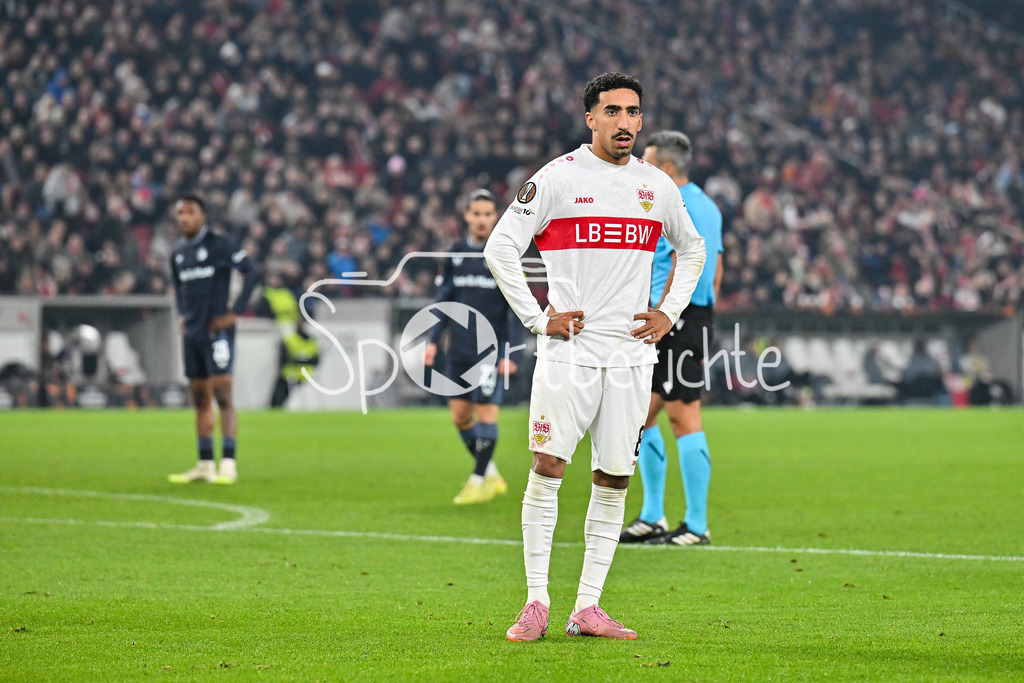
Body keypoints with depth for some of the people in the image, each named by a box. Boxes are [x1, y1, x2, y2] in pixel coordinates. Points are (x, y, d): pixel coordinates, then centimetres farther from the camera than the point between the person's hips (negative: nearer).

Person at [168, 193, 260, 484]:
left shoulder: (219, 245, -8)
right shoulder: (178, 252, 13)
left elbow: (252, 272, -14)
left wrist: (234, 312, -15)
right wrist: (183, 315, 14)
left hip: (216, 330, -7)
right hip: (191, 334, 7)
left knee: (222, 395, -11)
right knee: (199, 399, 10)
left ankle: (228, 465, -13)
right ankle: (205, 465, 15)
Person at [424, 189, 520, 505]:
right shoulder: (456, 253, 9)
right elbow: (444, 299, 15)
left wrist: (510, 352, -11)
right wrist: (433, 340, 6)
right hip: (460, 348, 5)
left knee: (486, 411, -10)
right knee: (460, 414, 3)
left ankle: (479, 480, -1)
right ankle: (491, 475, 17)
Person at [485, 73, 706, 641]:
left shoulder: (657, 186, 11)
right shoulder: (557, 178, -3)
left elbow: (692, 249, 28)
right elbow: (500, 247, -2)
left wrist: (670, 312, 14)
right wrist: (537, 318, -7)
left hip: (631, 353, 4)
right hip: (568, 348, -4)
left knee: (614, 481, 2)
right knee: (547, 469, -10)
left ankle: (587, 608, 7)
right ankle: (536, 604, -5)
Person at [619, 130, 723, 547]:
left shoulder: (679, 205, -12)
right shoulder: (706, 206, 18)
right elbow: (716, 269, 20)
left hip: (678, 319, -10)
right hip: (697, 318, 10)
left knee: (683, 417, -9)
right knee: (641, 413, 13)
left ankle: (696, 526, -8)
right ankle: (652, 518, 18)